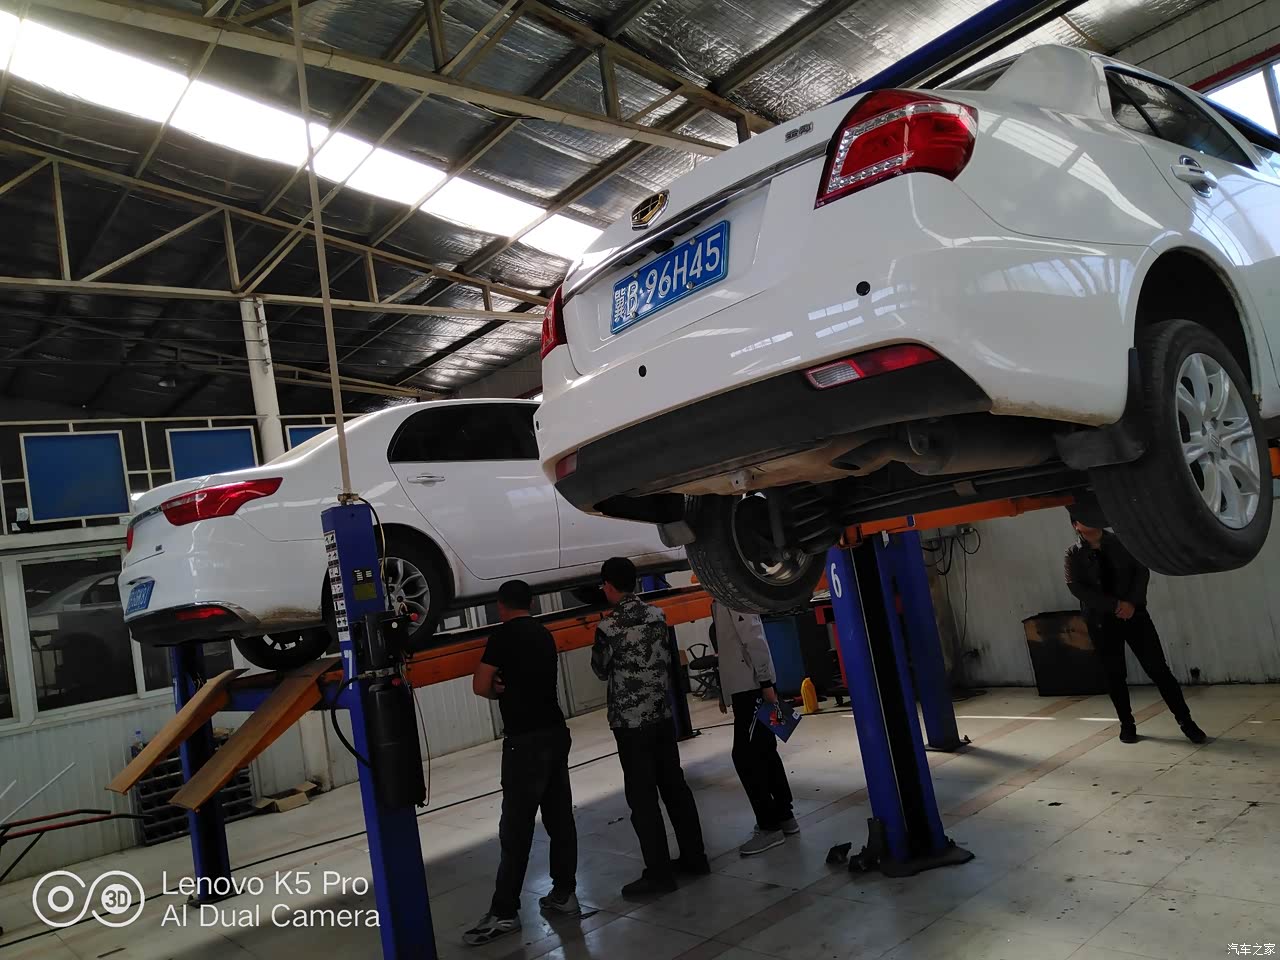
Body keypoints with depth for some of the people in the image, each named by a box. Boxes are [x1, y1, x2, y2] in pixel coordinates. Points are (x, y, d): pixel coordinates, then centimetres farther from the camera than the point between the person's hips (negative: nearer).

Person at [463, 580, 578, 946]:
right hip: (555, 732, 8)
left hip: (526, 740, -8)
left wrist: (500, 691, 9)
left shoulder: (503, 634, -9)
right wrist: (508, 688, 2)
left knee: (516, 828, -4)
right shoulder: (544, 635, 14)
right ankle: (564, 892, 19)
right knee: (560, 817, 12)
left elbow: (481, 686, -11)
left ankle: (504, 913, 1)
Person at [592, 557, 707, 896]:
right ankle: (694, 856, 24)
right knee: (674, 786, 15)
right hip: (662, 714, 6)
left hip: (630, 720, -6)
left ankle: (659, 873, 6)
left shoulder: (608, 628, -15)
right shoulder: (657, 615, 1)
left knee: (642, 797, 1)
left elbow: (601, 671, -1)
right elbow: (667, 659, 9)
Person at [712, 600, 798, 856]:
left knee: (745, 756, -7)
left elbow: (755, 640, -19)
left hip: (752, 687, -9)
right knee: (764, 752, 14)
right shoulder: (720, 602, 14)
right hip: (742, 687, 9)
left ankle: (769, 825, 1)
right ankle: (784, 816, 23)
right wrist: (725, 691, 21)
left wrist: (766, 683, -21)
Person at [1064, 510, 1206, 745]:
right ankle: (1127, 724, 20)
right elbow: (1076, 587, -13)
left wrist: (1132, 603, -14)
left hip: (1134, 613, 1)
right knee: (1114, 675, 6)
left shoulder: (1121, 542, 2)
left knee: (1158, 668, -1)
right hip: (1101, 621, 0)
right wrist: (1115, 605, -18)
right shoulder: (1074, 554, -3)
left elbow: (1142, 570, -1)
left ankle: (1185, 721, 8)